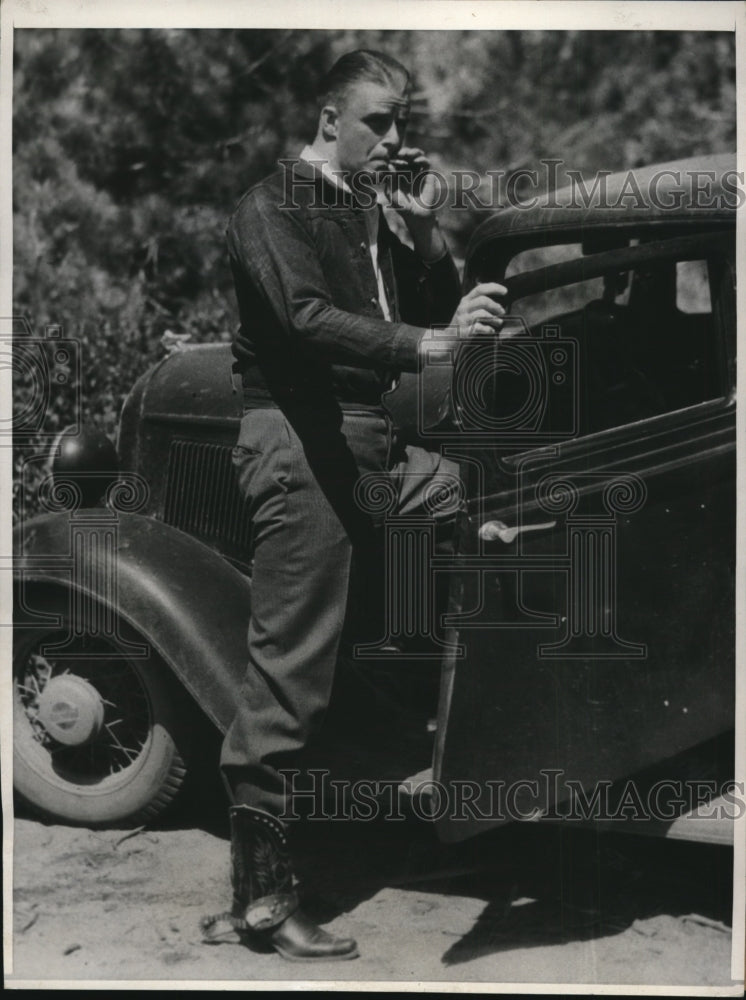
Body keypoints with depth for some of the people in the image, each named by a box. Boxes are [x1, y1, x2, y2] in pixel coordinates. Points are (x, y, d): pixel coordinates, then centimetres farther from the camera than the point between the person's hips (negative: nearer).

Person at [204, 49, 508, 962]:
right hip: (299, 440, -8)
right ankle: (262, 895, -2)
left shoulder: (370, 213, 18)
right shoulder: (272, 209, -6)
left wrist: (424, 226, 2)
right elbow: (310, 320, -23)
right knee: (289, 676, -8)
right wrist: (426, 345, -33)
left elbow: (435, 312, 15)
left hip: (374, 436, 8)